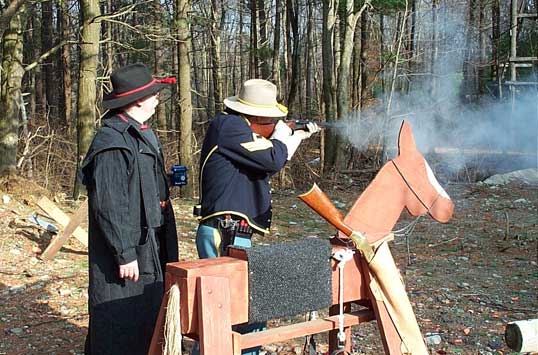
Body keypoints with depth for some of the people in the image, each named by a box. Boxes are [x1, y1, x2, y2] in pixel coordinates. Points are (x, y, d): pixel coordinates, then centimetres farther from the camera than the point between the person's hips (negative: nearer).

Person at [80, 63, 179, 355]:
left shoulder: (144, 135, 14)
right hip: (126, 248, -10)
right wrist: (124, 254, -21)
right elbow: (109, 205, -21)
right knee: (120, 326, -1)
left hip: (150, 247, 10)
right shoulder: (112, 142, -18)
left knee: (147, 317, 16)